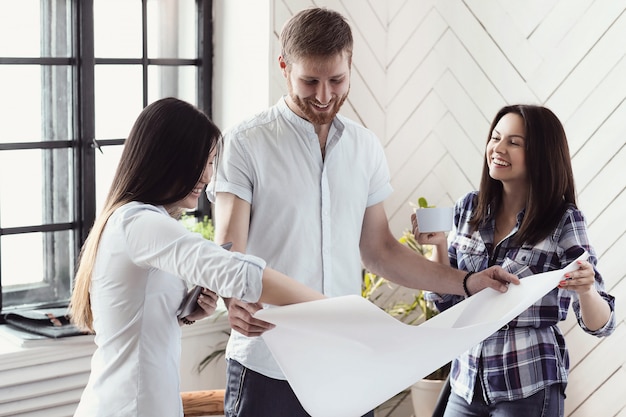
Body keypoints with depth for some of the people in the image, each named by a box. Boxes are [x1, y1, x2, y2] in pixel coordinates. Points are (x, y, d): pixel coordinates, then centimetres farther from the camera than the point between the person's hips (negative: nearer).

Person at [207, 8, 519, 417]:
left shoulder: (366, 148, 9)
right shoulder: (246, 144, -5)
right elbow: (228, 251, -11)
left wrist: (467, 282, 8)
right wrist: (234, 300, -32)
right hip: (267, 366, -4)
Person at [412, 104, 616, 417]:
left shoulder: (564, 221, -10)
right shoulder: (469, 208, 1)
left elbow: (600, 325, -10)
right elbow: (447, 301, 8)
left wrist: (586, 290, -31)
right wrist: (439, 246, -8)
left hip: (528, 388, -4)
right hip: (467, 380, 4)